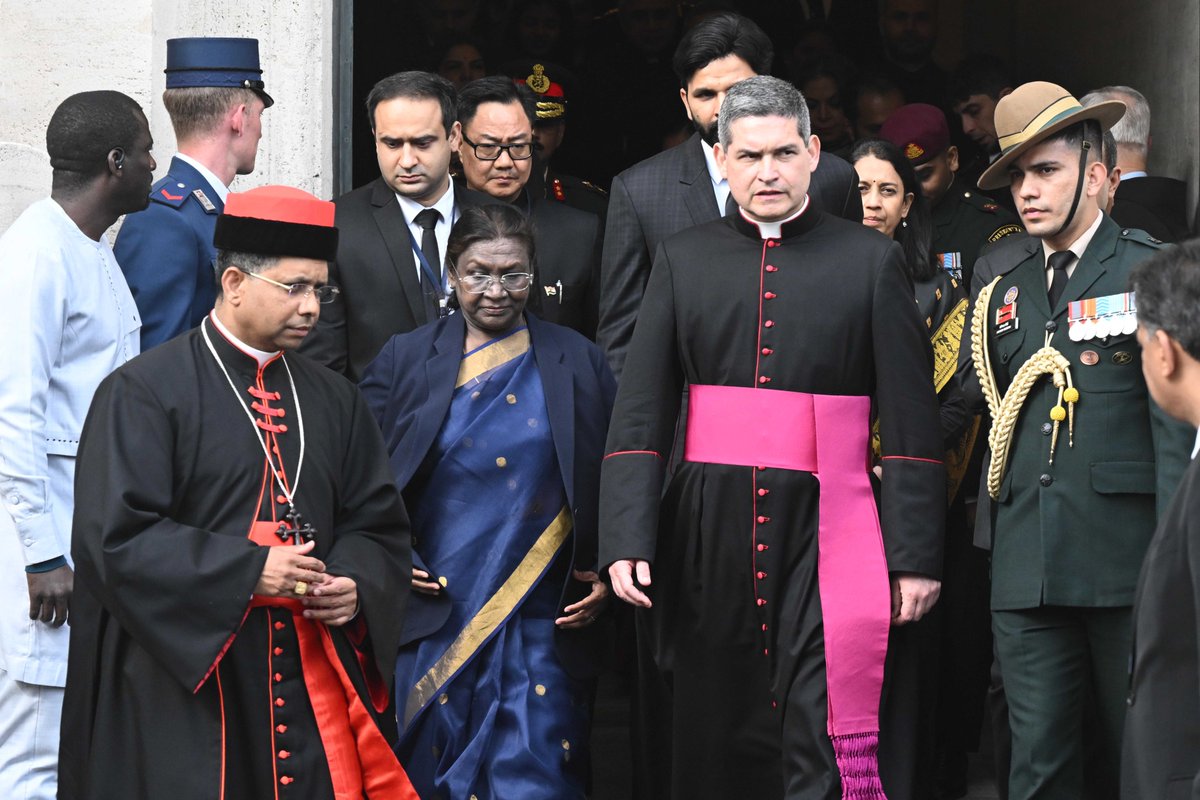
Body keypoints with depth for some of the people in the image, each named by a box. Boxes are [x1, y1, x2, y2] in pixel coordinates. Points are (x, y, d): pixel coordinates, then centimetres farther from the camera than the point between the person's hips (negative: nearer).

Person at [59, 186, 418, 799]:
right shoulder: (143, 392, -5)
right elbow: (112, 536, -13)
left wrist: (356, 585, -6)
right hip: (181, 688, -5)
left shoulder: (333, 400, 14)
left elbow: (379, 523, 17)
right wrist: (249, 571, -18)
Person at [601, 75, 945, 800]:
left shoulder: (871, 260, 4)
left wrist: (916, 556, -5)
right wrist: (626, 542, -4)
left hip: (825, 529, -3)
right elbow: (640, 414, 6)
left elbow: (911, 421, 1)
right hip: (712, 530, 3)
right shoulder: (683, 261, 10)